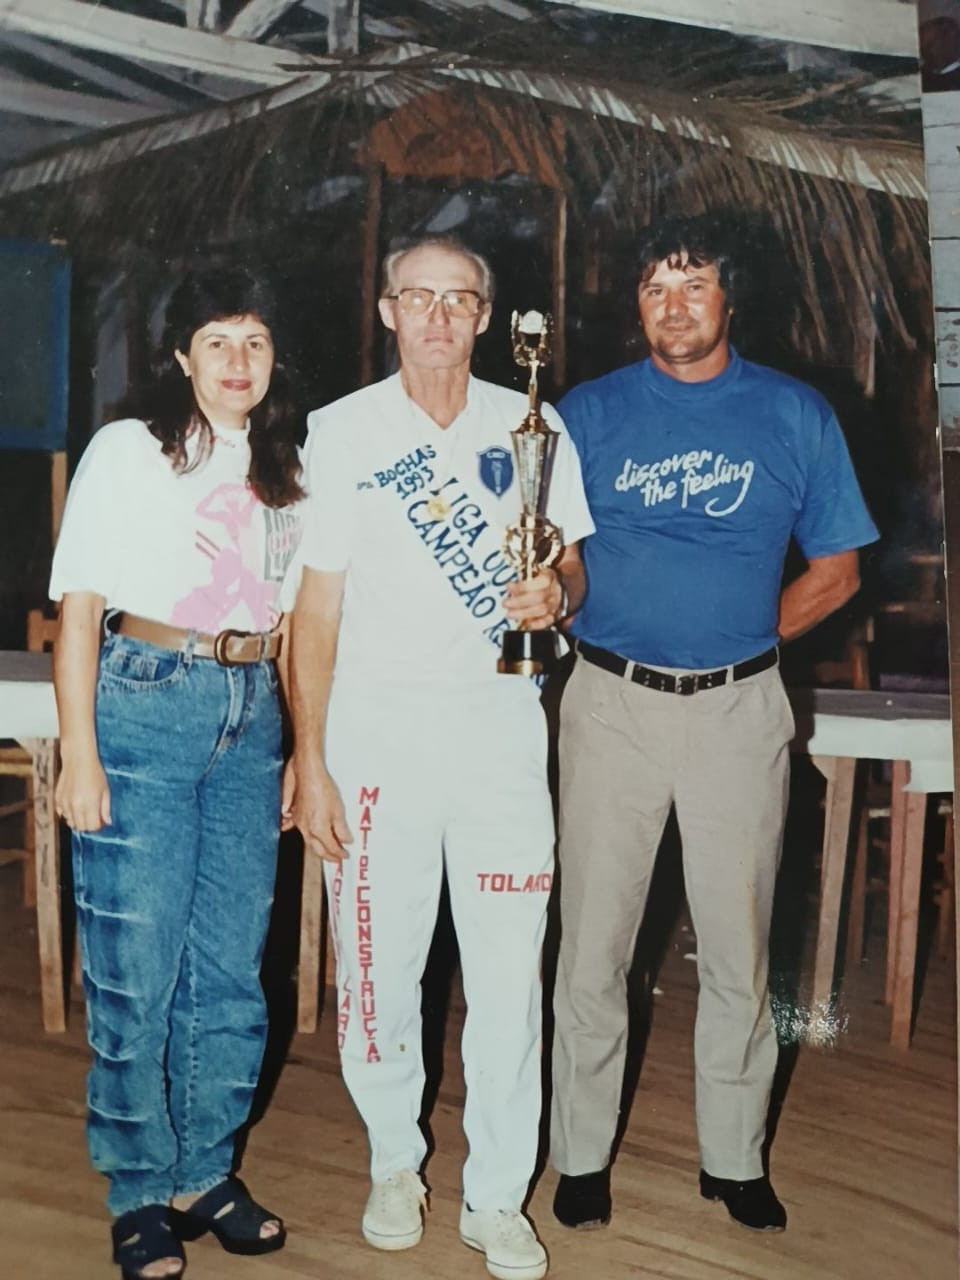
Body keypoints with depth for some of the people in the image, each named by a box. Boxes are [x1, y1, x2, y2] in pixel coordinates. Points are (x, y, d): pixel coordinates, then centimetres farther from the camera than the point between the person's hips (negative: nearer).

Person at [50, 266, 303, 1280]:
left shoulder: (282, 465, 13)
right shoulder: (127, 451, -1)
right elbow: (80, 606, -4)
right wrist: (78, 752, -10)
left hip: (251, 717, 5)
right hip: (144, 703, -4)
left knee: (232, 965, 9)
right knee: (136, 967, 1)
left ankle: (206, 1175, 26)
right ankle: (140, 1195, 17)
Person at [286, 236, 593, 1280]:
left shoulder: (531, 427, 6)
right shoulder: (342, 431, 2)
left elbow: (571, 566, 14)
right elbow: (318, 603, 0)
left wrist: (557, 593, -12)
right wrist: (309, 761, -4)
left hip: (499, 731, 1)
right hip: (375, 732, -1)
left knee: (508, 979, 1)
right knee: (378, 969, 5)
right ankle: (394, 1161, 31)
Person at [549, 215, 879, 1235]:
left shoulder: (796, 415, 5)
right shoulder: (588, 414, 4)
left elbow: (835, 572, 8)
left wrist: (742, 638, 2)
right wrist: (564, 598, -9)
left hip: (739, 709, 1)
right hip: (611, 702, 0)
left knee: (737, 950, 9)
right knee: (592, 946, 5)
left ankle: (733, 1158, 25)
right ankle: (581, 1154, 21)